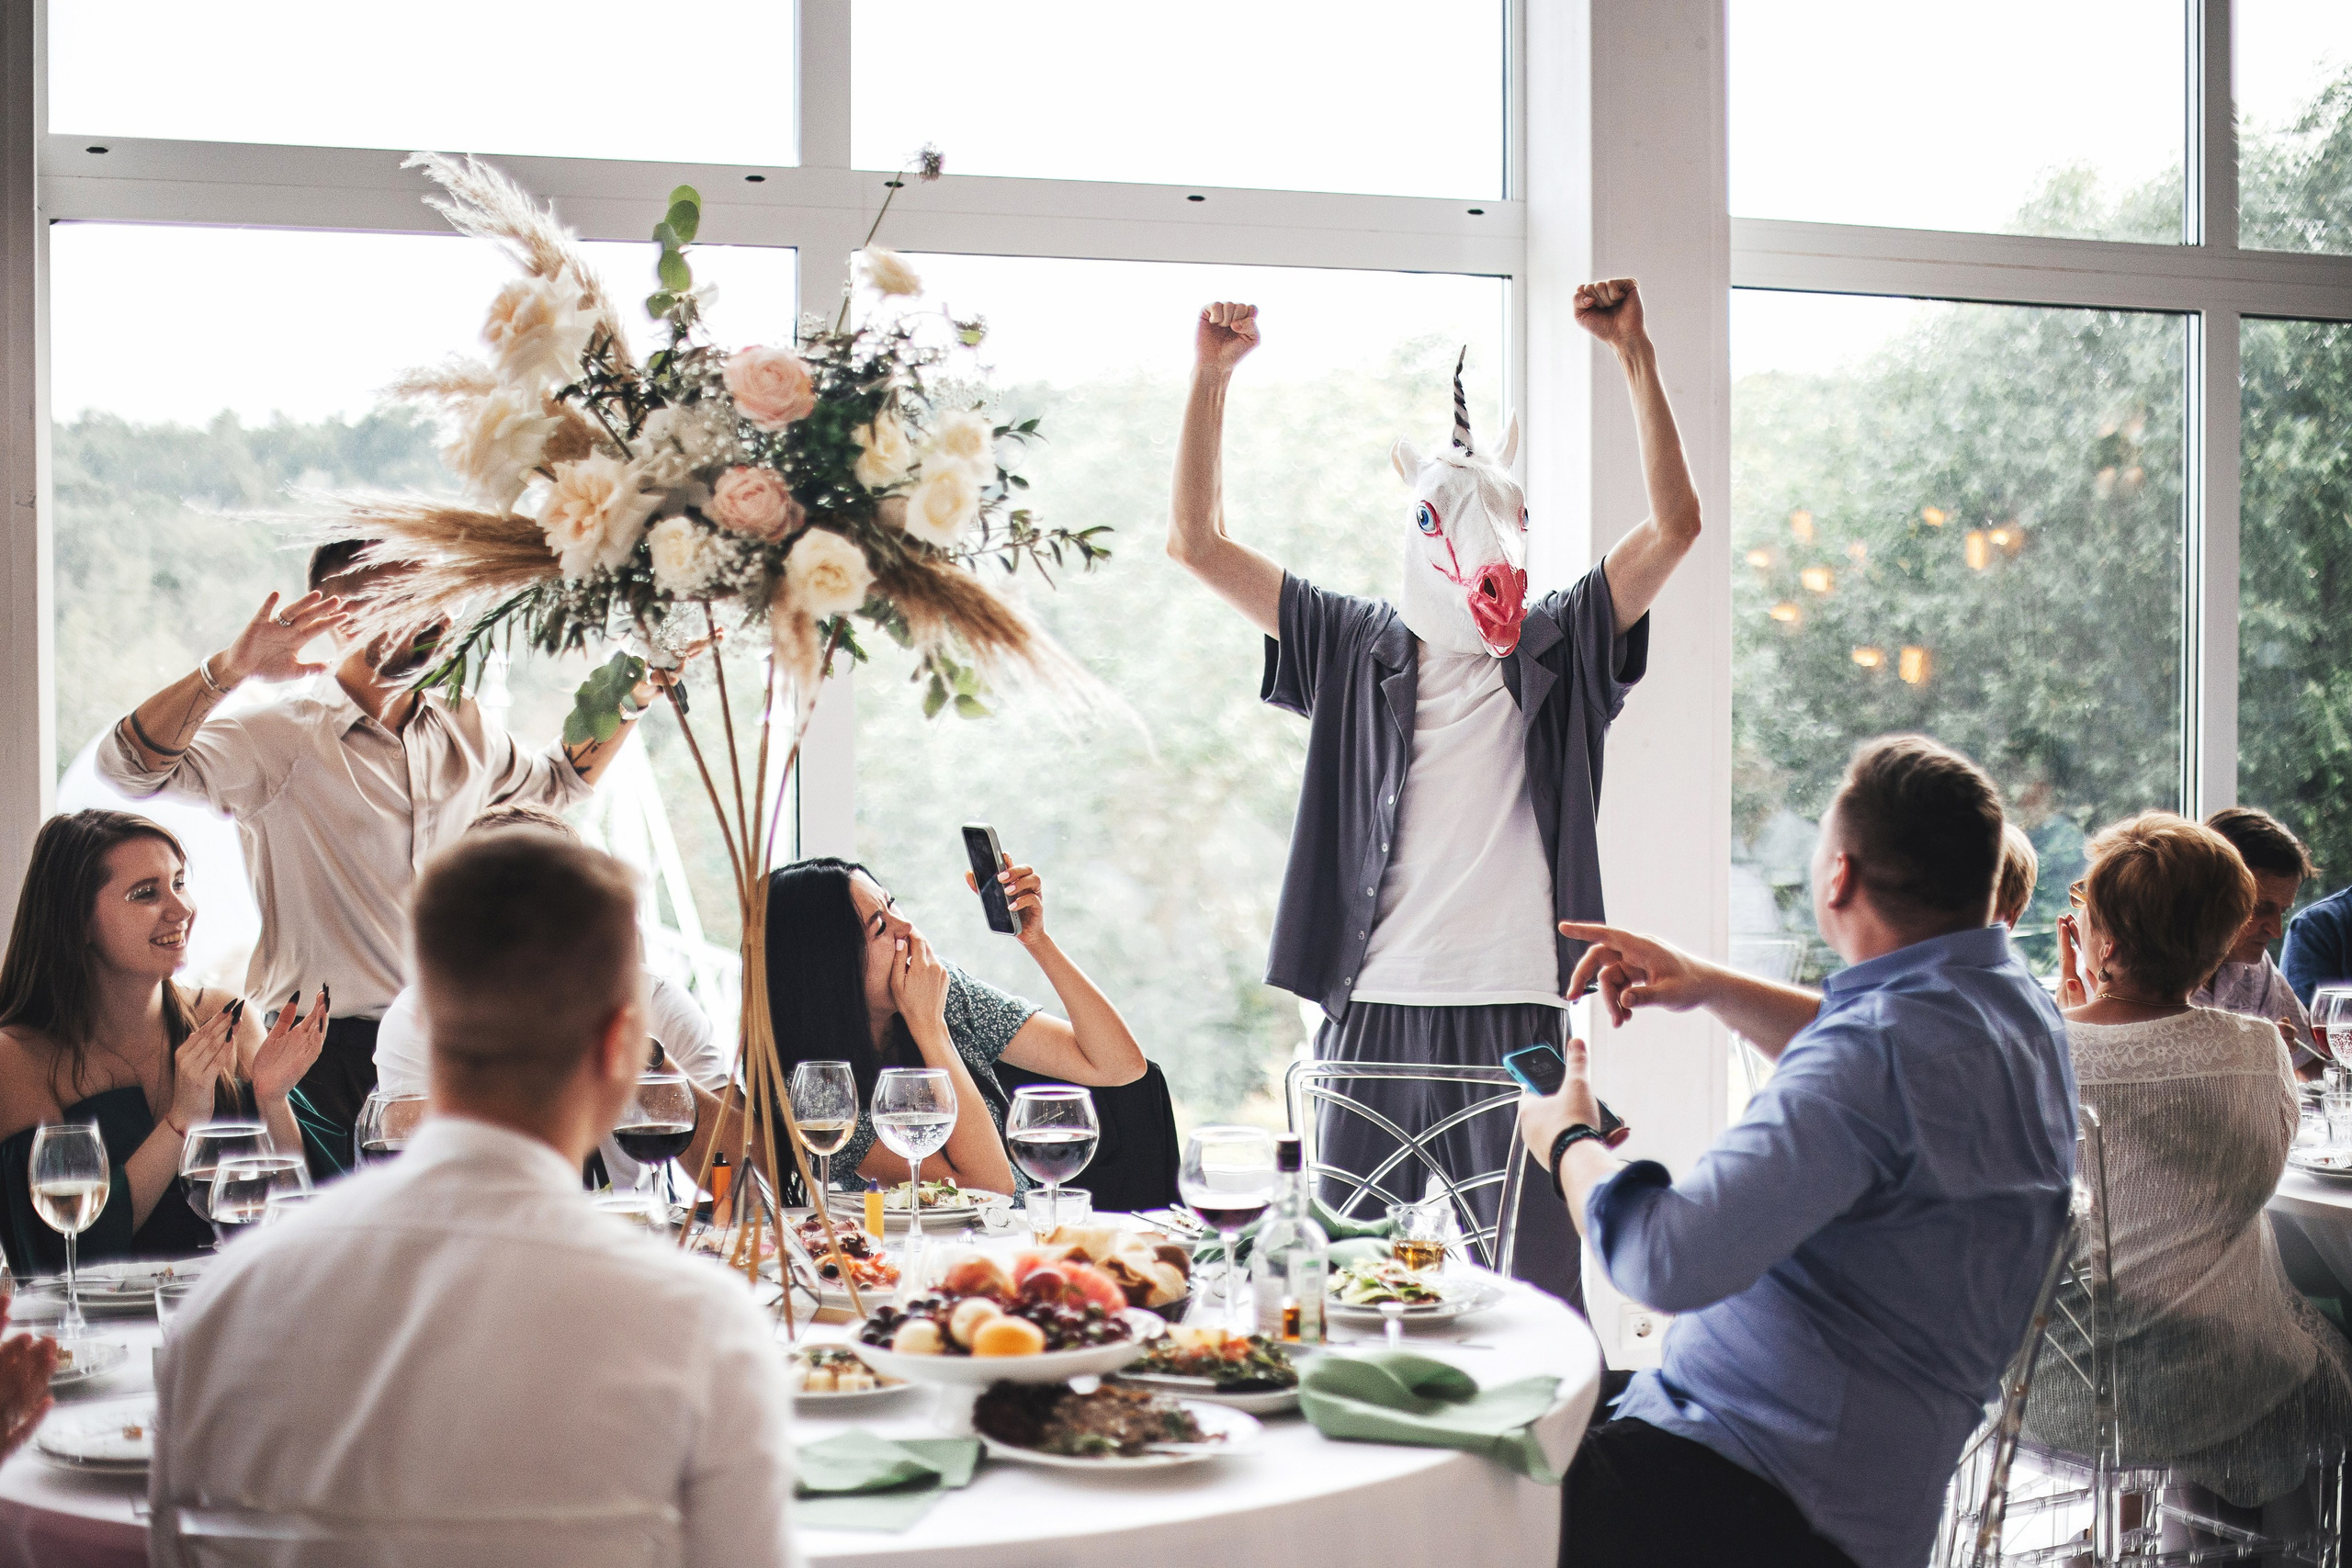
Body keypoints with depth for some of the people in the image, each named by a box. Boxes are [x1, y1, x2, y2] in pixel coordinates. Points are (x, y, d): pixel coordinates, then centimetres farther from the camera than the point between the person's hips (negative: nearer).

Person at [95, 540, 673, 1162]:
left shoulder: (464, 729, 12)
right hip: (328, 1050, -5)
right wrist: (230, 669, -36)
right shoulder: (282, 737, -8)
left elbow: (555, 781, 34)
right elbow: (131, 766, -22)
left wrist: (632, 696, 21)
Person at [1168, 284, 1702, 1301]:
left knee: (1536, 1295, 0)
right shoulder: (1355, 646, 11)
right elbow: (1198, 542, 8)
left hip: (1516, 1019, -1)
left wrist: (1635, 356, -9)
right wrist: (1209, 376, 0)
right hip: (1373, 1011, 1)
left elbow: (1675, 525, -3)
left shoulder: (1559, 647, 8)